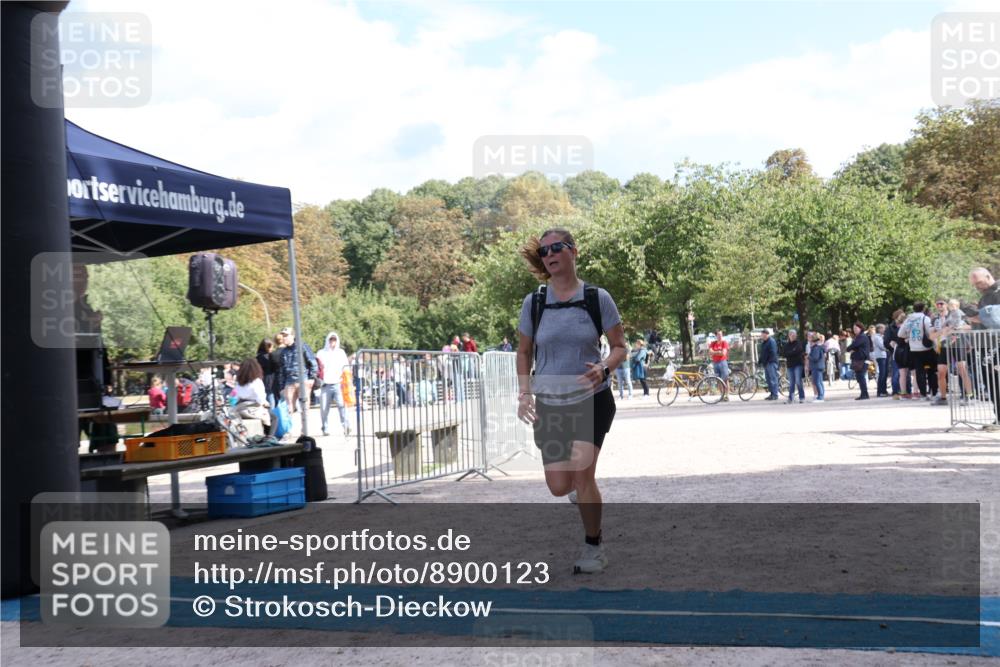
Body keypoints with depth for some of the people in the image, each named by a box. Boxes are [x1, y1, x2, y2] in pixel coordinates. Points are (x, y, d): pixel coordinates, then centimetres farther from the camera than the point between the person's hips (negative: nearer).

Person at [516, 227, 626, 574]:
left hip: (592, 399, -2)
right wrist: (525, 392, -3)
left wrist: (603, 368, -20)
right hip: (549, 403, 3)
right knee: (559, 487, 1)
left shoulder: (597, 298, -6)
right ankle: (585, 487, 40)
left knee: (581, 470, -17)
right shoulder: (533, 302, -1)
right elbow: (524, 352, 10)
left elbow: (620, 347, 1)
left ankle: (593, 547, 4)